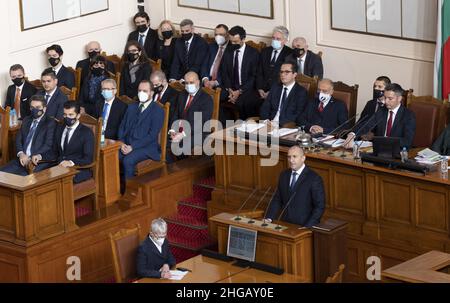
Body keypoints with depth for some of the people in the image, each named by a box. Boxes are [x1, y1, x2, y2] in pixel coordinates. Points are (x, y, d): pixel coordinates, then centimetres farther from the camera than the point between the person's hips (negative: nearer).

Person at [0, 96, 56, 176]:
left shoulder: (50, 123, 1)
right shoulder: (26, 120, 21)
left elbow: (48, 145, -9)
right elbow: (18, 139, 15)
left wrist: (32, 158, -22)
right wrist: (21, 154, -7)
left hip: (39, 161, -6)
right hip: (23, 159, 6)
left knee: (23, 175, -33)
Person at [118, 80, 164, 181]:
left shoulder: (158, 111, -1)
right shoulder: (131, 107, 20)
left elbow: (152, 135, -10)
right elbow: (122, 127, 17)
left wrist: (133, 146, -17)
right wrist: (122, 143, -4)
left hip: (146, 147, -5)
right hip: (126, 145, 5)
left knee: (128, 160, -33)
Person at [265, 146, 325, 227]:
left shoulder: (314, 179, -7)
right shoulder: (284, 175, 11)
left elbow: (320, 206, -7)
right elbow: (277, 200, 15)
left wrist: (308, 227, -16)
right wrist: (269, 218, 0)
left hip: (303, 227, -4)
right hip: (285, 225, 4)